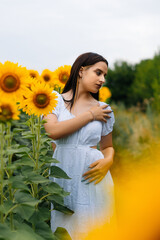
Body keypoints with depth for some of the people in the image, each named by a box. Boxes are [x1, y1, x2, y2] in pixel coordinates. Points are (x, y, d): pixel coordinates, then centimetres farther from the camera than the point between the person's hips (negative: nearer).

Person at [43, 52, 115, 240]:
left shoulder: (104, 110, 8)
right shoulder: (56, 99, 2)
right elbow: (53, 131, -14)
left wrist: (108, 161, -7)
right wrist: (89, 115, -8)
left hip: (92, 177, 1)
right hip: (62, 173, -1)